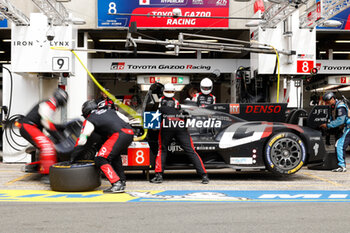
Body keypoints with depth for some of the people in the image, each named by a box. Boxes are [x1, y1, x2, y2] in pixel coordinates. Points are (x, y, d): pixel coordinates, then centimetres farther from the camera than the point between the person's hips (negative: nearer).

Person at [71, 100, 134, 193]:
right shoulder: (109, 111, 30)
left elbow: (82, 140, 11)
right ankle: (122, 180, 32)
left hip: (119, 135, -8)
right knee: (114, 154, 31)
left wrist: (73, 156, 20)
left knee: (100, 160, -5)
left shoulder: (89, 120, 13)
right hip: (130, 133, 8)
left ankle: (117, 185, -16)